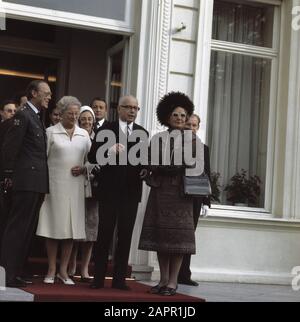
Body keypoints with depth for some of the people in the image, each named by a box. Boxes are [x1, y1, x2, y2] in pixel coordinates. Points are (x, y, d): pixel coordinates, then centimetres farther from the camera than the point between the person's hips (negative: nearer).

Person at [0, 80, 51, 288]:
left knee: (27, 230, 9)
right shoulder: (23, 115, -8)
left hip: (37, 183, 9)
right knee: (17, 228, -7)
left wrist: (44, 183, 15)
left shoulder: (37, 118, 20)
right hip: (27, 181, -9)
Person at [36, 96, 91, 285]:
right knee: (53, 227, -1)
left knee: (71, 227, 3)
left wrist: (84, 168, -5)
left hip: (75, 185, 3)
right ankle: (52, 270, 8)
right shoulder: (51, 132, 2)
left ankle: (63, 270, 12)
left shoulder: (84, 134, 11)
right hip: (55, 184, -3)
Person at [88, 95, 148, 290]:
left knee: (126, 235, 5)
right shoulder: (106, 129, 2)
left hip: (131, 191, 3)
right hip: (110, 190, -3)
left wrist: (145, 169, -8)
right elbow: (92, 157, -3)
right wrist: (110, 151, -21)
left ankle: (120, 278, 11)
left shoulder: (143, 133, 11)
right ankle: (99, 277, 6)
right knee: (105, 233, 0)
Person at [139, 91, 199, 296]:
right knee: (160, 232, 3)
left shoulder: (191, 139, 7)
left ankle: (173, 281, -1)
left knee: (178, 233, -5)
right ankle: (163, 279, 11)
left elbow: (196, 165, -1)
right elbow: (153, 165, 2)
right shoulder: (158, 138, 11)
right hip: (160, 190, 3)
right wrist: (178, 167, -14)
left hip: (180, 192, -2)